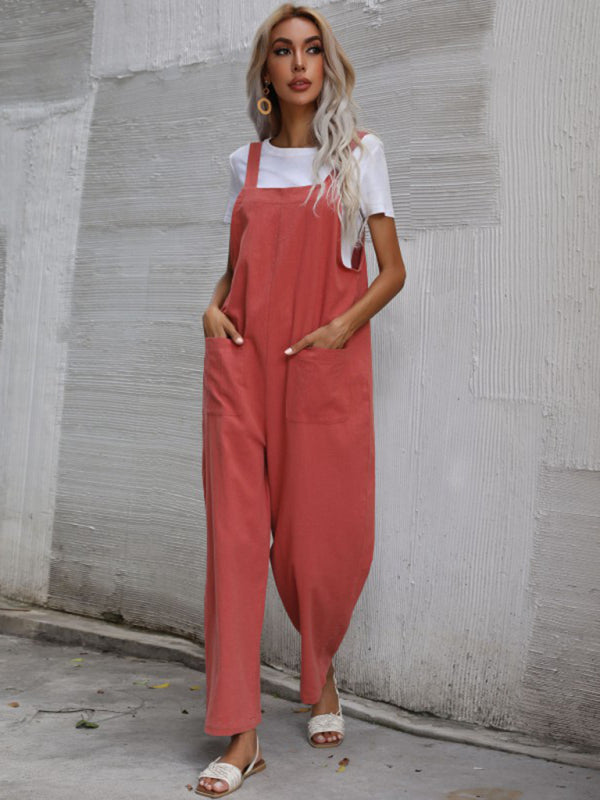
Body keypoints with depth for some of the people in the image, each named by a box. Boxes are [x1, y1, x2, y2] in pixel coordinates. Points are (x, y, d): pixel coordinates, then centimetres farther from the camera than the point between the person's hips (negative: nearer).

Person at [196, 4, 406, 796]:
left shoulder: (359, 151, 7)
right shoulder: (245, 161, 14)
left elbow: (393, 270, 4)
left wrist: (345, 325, -12)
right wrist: (213, 307, 3)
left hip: (328, 365, -2)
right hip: (242, 360, 2)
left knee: (323, 536, 2)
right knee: (236, 530, -5)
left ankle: (320, 677, 33)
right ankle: (241, 734, 1)